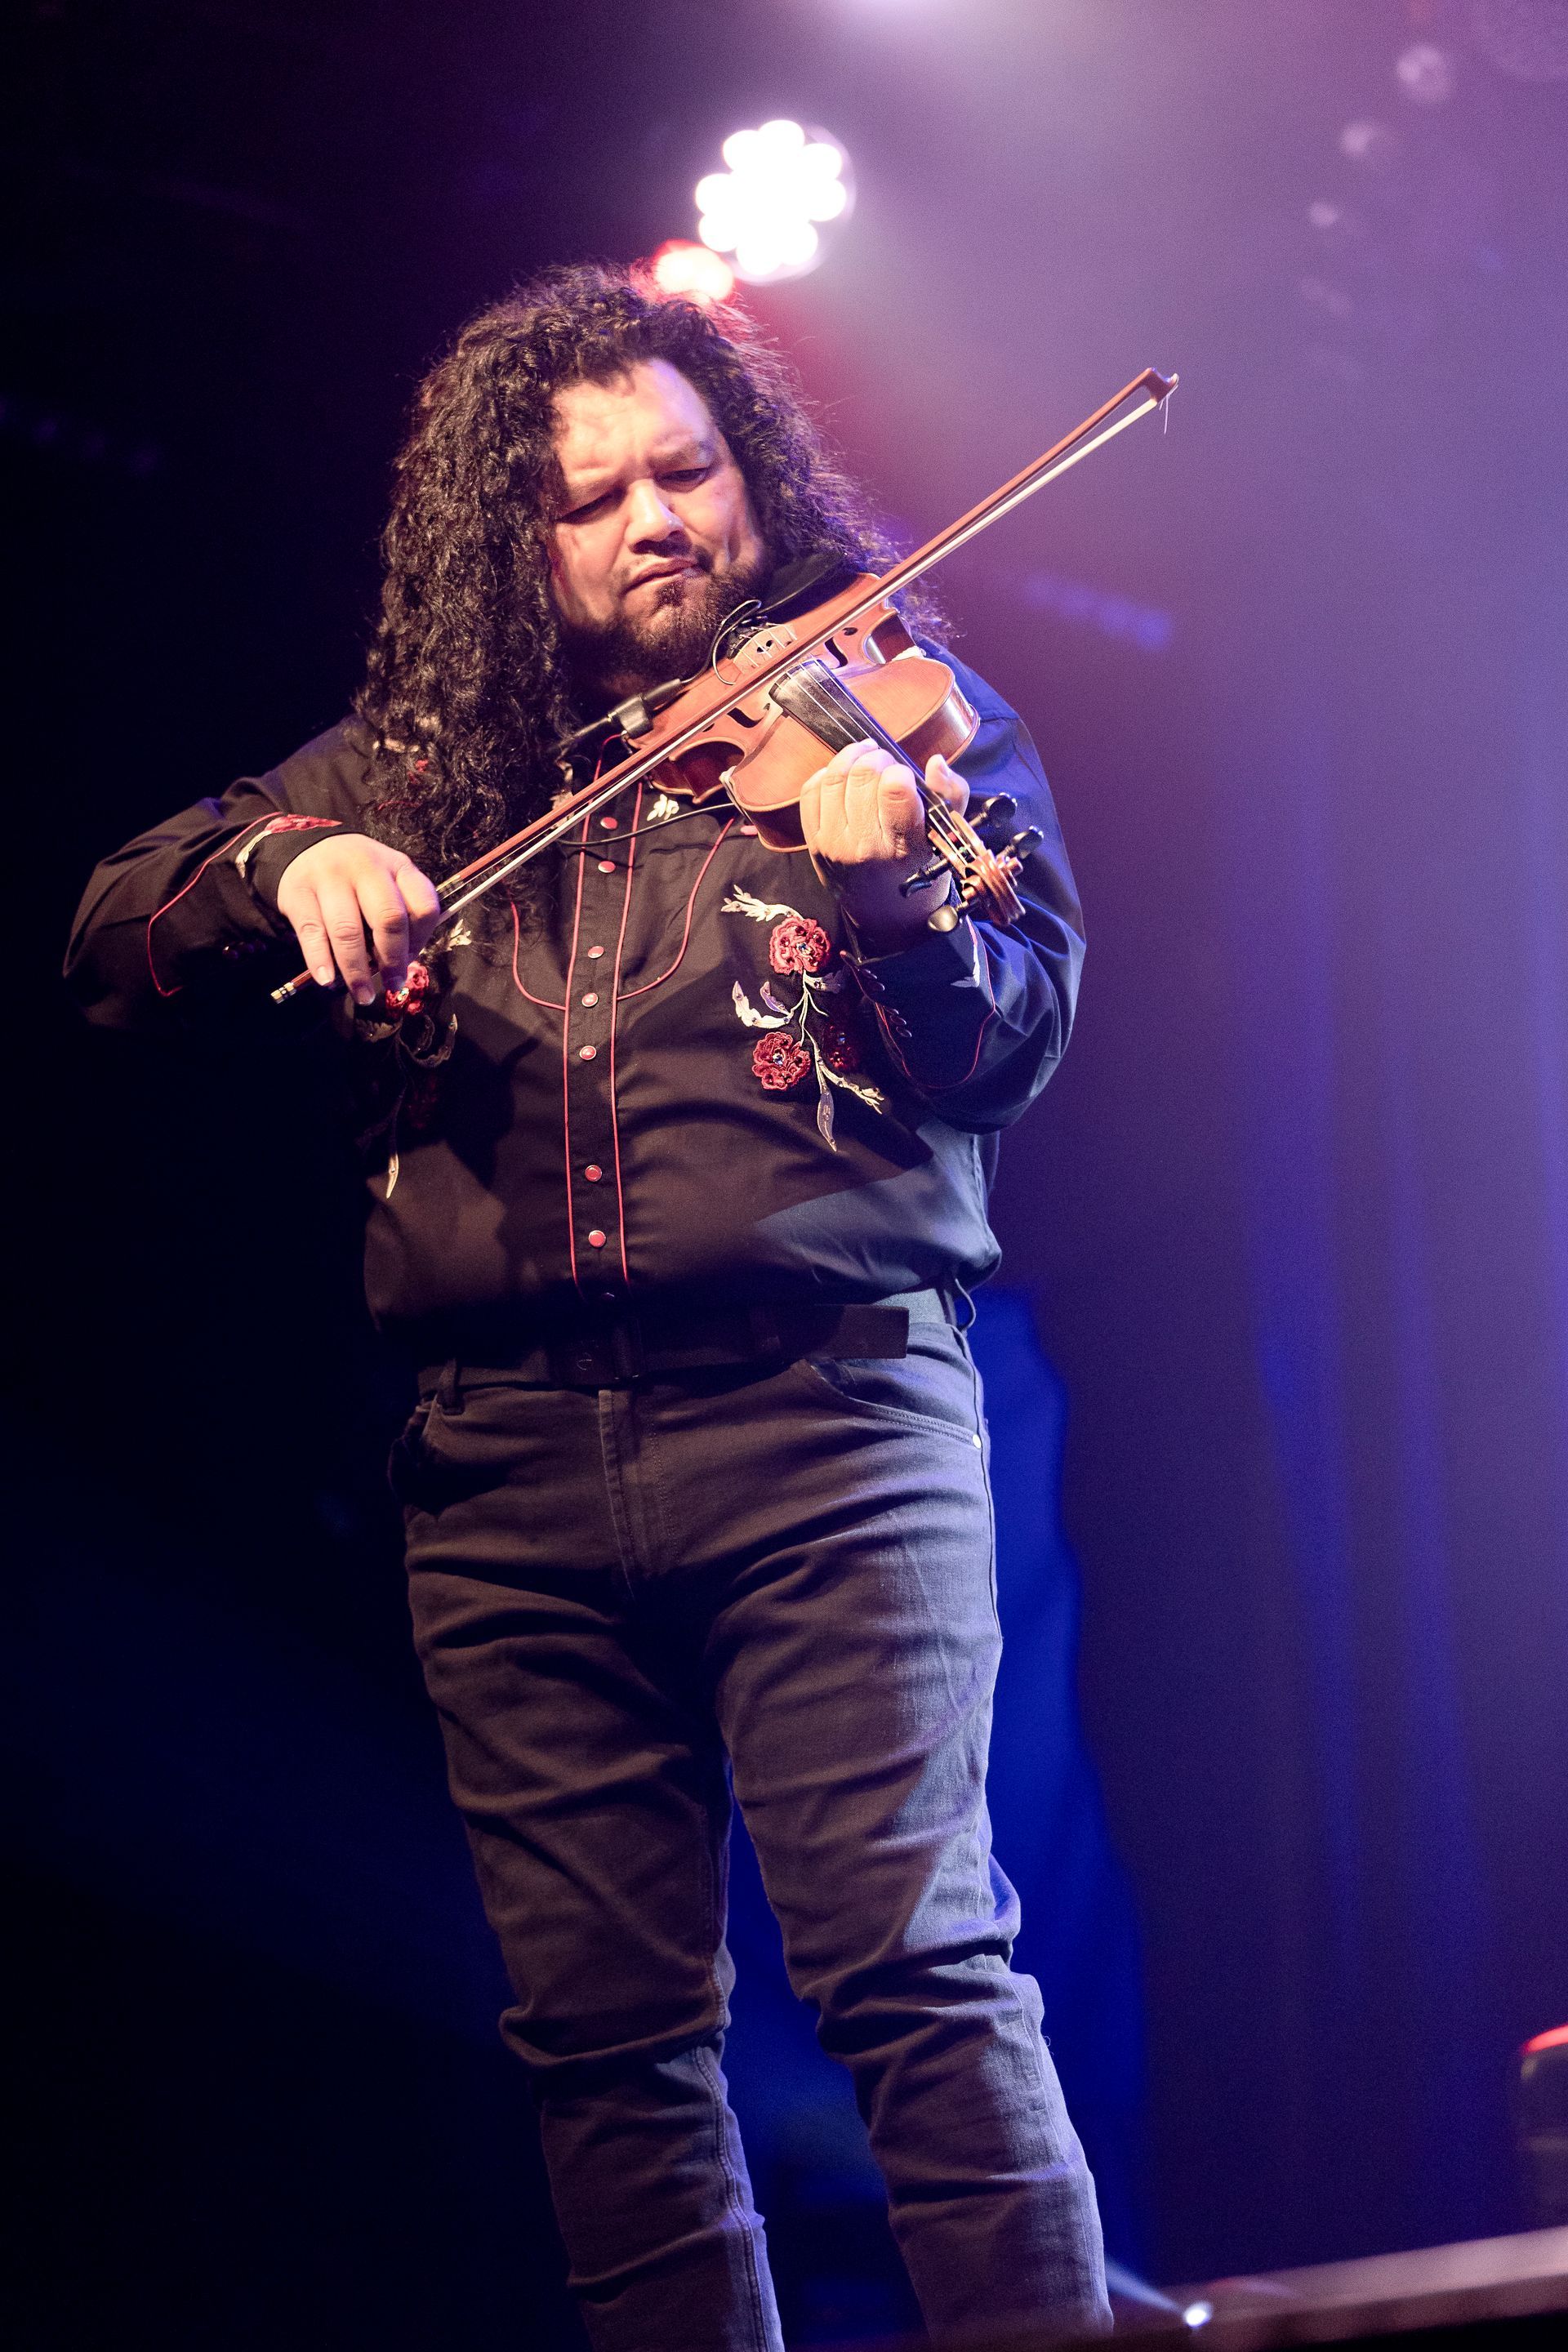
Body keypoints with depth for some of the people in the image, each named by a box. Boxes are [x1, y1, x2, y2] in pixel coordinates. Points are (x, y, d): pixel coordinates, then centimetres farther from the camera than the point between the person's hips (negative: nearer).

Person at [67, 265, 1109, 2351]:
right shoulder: (421, 767, 16)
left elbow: (1013, 1050, -2)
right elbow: (114, 948, 11)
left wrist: (897, 903, -23)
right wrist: (287, 859, -10)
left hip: (822, 1413, -3)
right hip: (511, 1461, 3)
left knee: (914, 1956, -15)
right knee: (606, 2025, 2)